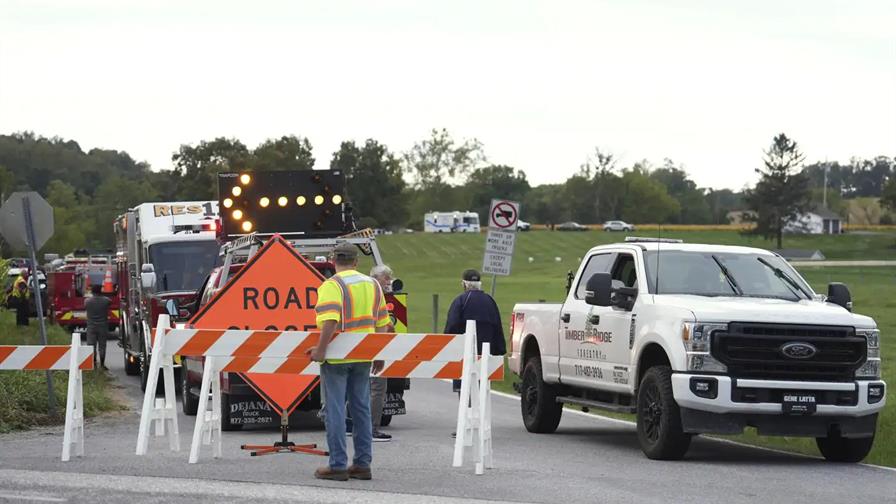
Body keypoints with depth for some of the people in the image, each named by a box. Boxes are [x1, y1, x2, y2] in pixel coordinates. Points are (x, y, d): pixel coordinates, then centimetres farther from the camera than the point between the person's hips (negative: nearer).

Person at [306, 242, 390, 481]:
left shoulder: (332, 286, -10)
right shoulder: (372, 285, 11)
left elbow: (330, 320, -25)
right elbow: (381, 323, 14)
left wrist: (321, 349, -22)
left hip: (336, 356, -6)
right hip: (363, 356, 6)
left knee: (335, 410, -1)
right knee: (361, 408, 11)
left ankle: (338, 465, -1)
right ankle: (362, 464, 13)